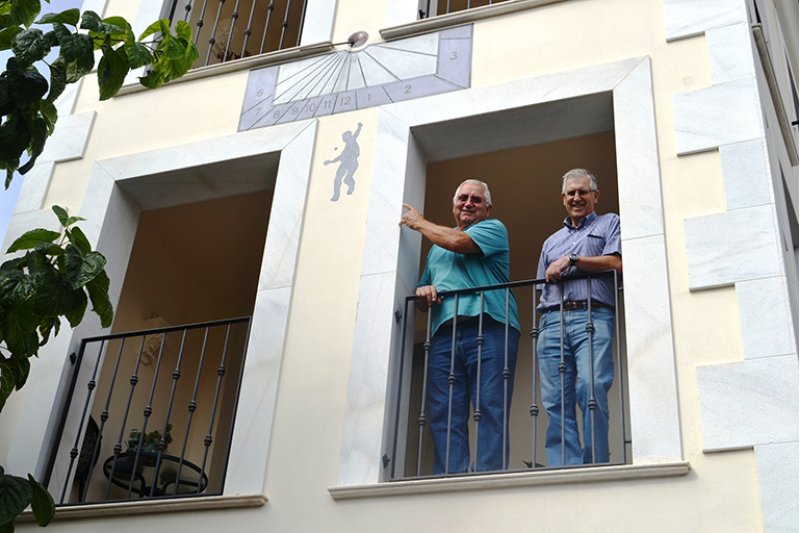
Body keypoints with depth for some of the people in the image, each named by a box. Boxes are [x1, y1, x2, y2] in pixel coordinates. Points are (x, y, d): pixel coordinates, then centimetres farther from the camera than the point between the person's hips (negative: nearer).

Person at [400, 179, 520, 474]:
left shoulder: (494, 229, 15)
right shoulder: (437, 248, 32)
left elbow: (459, 242, -5)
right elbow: (421, 297, 32)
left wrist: (419, 223, 11)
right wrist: (423, 292, 6)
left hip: (488, 327, -5)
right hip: (443, 334, 5)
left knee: (491, 410, -13)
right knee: (444, 415, -7)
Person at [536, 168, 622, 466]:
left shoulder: (609, 223, 19)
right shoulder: (551, 242, 33)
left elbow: (616, 263, 1)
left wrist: (571, 260, 0)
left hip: (592, 317, -4)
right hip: (552, 320, 5)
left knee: (591, 390, -22)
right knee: (555, 401, -8)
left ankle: (594, 468, -21)